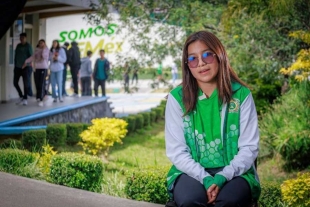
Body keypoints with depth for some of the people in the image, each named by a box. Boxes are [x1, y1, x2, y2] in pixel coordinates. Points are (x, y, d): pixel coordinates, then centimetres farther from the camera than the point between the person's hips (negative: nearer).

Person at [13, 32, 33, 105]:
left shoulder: (28, 46, -4)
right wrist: (15, 65, 10)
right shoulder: (18, 46, 12)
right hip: (17, 67, 5)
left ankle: (25, 99, 8)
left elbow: (31, 56, -7)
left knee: (26, 83, -2)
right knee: (15, 82, 4)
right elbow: (16, 56, 15)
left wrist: (28, 64, -17)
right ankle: (21, 96, 20)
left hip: (25, 67, -5)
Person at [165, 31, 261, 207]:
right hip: (193, 172, 0)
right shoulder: (177, 97, -1)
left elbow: (249, 147, -2)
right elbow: (176, 150, -3)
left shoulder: (241, 94, -1)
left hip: (233, 173, 0)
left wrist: (222, 177, -18)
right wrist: (206, 178, -17)